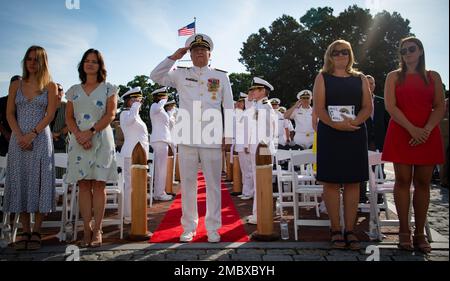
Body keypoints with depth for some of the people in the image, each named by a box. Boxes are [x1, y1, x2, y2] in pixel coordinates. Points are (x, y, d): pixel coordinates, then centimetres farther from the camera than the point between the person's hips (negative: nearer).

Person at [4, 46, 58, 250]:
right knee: (20, 182, 2)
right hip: (18, 139, 3)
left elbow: (50, 115, -4)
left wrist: (32, 134, -14)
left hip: (40, 139, -3)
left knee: (38, 182, -4)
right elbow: (10, 113, 6)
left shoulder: (50, 86, 4)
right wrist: (19, 135, -9)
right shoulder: (16, 85, 11)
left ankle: (36, 232, 2)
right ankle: (25, 231, 9)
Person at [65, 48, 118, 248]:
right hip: (78, 141, 3)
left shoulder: (108, 88, 7)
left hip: (101, 140, -2)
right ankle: (87, 230, 4)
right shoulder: (74, 90, 15)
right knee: (83, 185, 0)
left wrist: (90, 132, -14)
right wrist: (78, 135, -10)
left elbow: (110, 114, -4)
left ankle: (97, 230, 1)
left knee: (98, 185, -3)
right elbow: (69, 117, 9)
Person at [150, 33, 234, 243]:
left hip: (212, 139, -1)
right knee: (187, 184, 5)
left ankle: (213, 228, 13)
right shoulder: (181, 75, 12)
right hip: (187, 139, 1)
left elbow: (229, 108, 8)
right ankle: (188, 227, 16)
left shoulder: (221, 77, 10)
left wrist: (228, 137, 1)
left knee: (213, 185, 3)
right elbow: (156, 76, 6)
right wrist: (174, 57, 1)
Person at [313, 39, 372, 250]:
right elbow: (319, 108, -3)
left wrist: (353, 122, -15)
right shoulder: (323, 78, 8)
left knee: (353, 181, 2)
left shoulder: (360, 79, 14)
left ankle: (349, 230, 10)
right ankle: (336, 230, 7)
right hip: (329, 135, -2)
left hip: (355, 134, 2)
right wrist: (336, 124, -19)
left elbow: (368, 107, 4)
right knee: (331, 181, -2)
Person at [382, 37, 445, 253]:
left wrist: (426, 130, -13)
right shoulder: (394, 77, 9)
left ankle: (420, 233, 6)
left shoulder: (433, 77, 12)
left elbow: (440, 107, 4)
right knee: (403, 180, -3)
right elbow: (390, 106, -3)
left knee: (423, 182, 1)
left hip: (428, 134, 1)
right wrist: (412, 129, -14)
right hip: (401, 133, -1)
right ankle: (404, 231, 3)